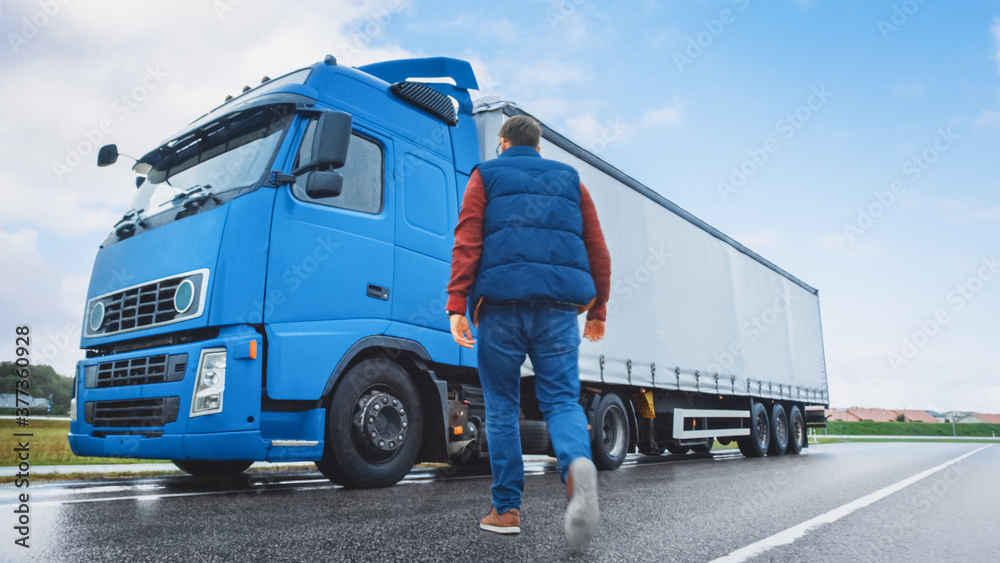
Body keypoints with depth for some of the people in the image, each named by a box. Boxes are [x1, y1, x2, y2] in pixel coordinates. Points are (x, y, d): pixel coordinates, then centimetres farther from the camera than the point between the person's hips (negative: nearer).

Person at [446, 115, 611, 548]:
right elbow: (598, 251, 15)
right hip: (558, 305, 2)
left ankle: (507, 509, 11)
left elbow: (467, 243, -1)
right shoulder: (568, 180, 21)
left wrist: (457, 306, -6)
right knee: (562, 399, 3)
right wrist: (597, 310, 21)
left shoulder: (485, 176, 14)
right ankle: (577, 465, -27)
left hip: (501, 303, -1)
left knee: (502, 407, 8)